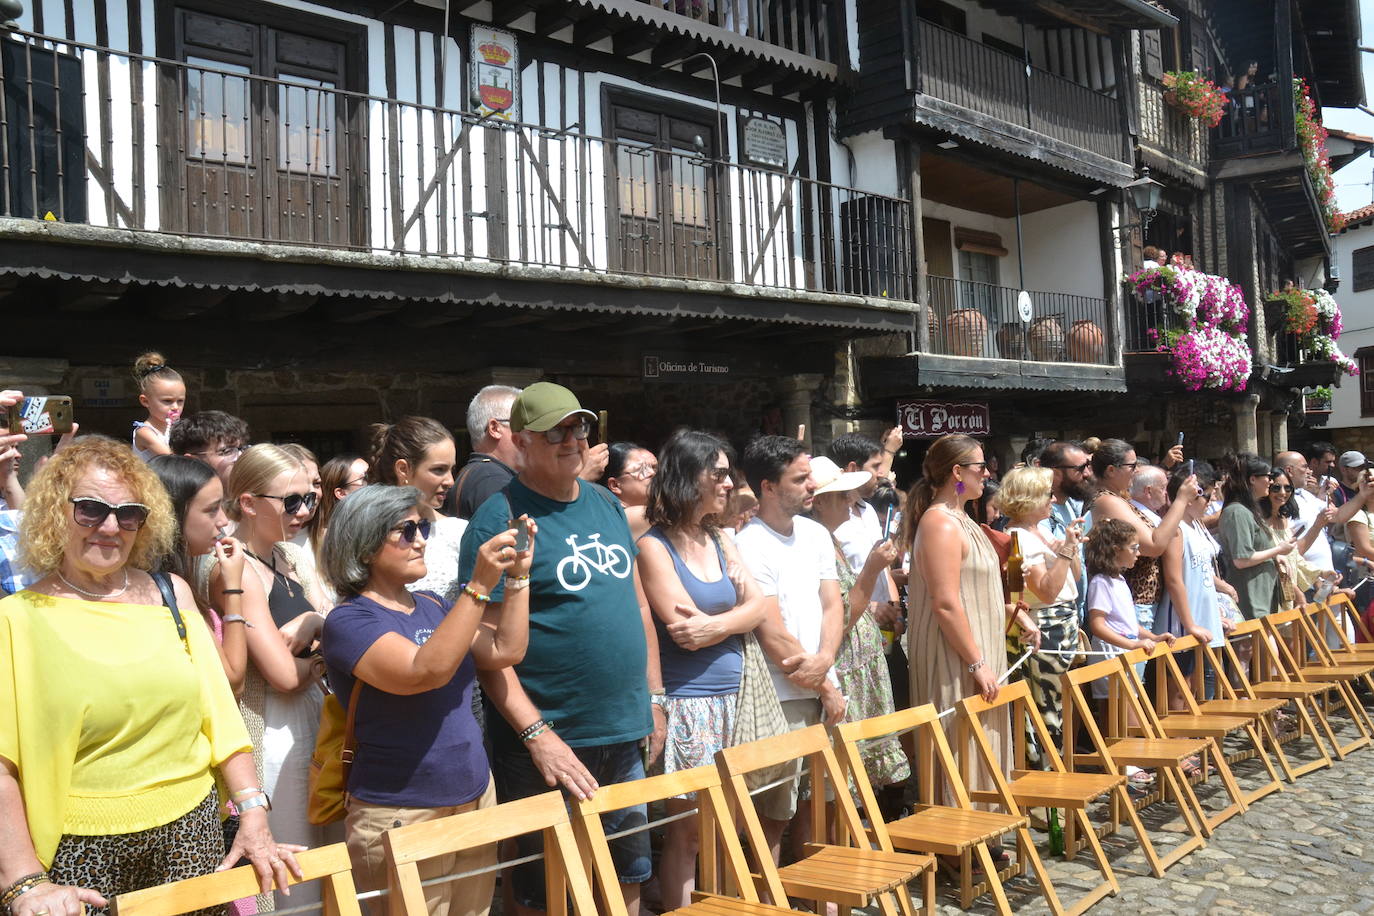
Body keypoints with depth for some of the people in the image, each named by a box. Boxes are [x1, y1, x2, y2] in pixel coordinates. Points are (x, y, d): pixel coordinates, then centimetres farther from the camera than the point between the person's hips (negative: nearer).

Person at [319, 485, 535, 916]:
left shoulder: (432, 607, 10)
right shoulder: (349, 621, -11)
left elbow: (505, 652, 2)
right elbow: (425, 671, -27)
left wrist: (518, 576, -7)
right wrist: (479, 585, -30)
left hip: (476, 798, 7)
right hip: (400, 815, -6)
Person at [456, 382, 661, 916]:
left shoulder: (607, 505, 10)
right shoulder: (499, 520, -11)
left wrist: (654, 696, 13)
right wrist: (536, 734, -20)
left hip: (626, 733, 6)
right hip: (551, 746, -6)